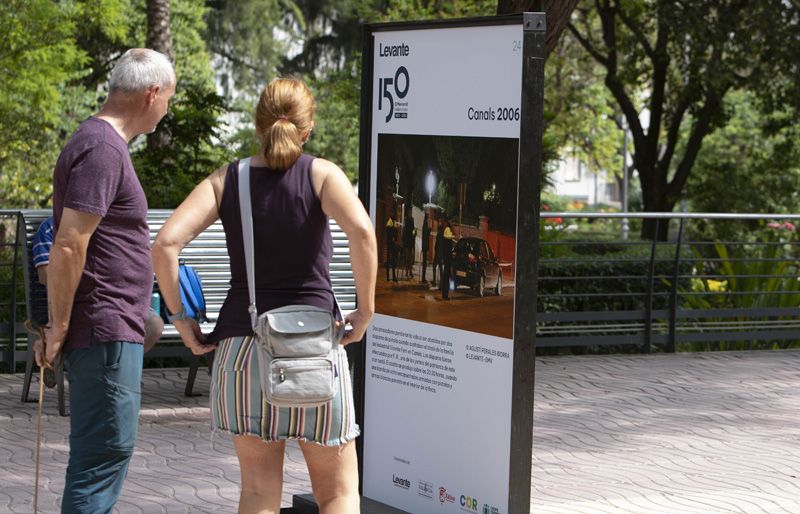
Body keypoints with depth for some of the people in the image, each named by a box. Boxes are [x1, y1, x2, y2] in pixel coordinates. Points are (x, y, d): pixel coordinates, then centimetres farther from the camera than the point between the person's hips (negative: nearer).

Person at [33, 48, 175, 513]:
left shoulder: (102, 142, 17)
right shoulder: (103, 150, -16)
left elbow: (73, 243, 21)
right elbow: (68, 246, -22)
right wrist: (58, 330, -17)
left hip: (113, 331, 10)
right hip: (106, 333, -10)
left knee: (101, 450, 15)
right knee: (107, 449, -8)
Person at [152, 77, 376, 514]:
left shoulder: (225, 180, 5)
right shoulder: (321, 174, -1)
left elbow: (166, 243, -8)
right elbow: (361, 231, -21)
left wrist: (180, 318, 1)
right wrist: (365, 310, -11)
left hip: (240, 346, 2)